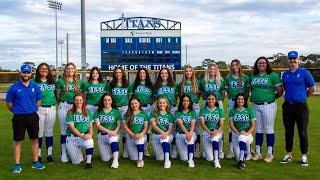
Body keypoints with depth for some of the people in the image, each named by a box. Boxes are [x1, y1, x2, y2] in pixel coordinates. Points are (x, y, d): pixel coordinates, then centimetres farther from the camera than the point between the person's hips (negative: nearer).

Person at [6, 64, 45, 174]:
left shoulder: (35, 87, 4)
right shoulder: (14, 87, -4)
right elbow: (9, 104, 2)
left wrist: (33, 111, 9)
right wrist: (18, 111, 8)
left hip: (33, 116, 3)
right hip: (19, 117, -3)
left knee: (34, 140, 9)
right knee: (18, 141, 3)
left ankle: (35, 162, 20)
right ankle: (17, 164, 11)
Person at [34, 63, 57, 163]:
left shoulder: (52, 82, 12)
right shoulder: (34, 82, 2)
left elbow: (56, 94, 20)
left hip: (51, 108, 3)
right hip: (39, 109, -3)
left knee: (49, 132, 7)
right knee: (39, 132, 0)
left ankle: (49, 154, 14)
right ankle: (38, 155, 10)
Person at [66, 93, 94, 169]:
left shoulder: (88, 112, 9)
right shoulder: (70, 113, -2)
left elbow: (91, 125, 7)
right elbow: (72, 127, -10)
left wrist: (90, 133, -15)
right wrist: (82, 135, -22)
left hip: (85, 136, 1)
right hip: (72, 138, -1)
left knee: (90, 142, -36)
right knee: (76, 162, -5)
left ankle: (88, 162, -22)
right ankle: (77, 151, 28)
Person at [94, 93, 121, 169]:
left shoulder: (116, 111, 5)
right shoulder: (98, 111, 3)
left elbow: (119, 124, -1)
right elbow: (97, 125, -7)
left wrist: (115, 132, -23)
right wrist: (108, 131, -22)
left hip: (114, 134, -1)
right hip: (102, 135, 1)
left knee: (113, 139, -40)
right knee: (105, 159, -1)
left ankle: (115, 161, -40)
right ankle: (108, 150, 33)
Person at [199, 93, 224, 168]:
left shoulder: (219, 110, 7)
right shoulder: (203, 110, 5)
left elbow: (221, 124, -1)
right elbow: (202, 123, -7)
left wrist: (216, 132, -21)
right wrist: (209, 132, -23)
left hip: (217, 132, 0)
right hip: (206, 132, 0)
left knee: (214, 139, -39)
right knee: (210, 158, -9)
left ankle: (216, 160, -33)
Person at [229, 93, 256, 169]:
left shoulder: (249, 111, 6)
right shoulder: (232, 111, 7)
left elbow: (253, 125, 1)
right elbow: (231, 125, -2)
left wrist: (247, 133, -16)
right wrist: (238, 132, -18)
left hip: (247, 134, -1)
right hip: (236, 134, 1)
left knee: (242, 138, -39)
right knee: (238, 157, -11)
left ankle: (241, 161, -36)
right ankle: (240, 160, 26)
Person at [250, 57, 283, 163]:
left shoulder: (273, 75, -4)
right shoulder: (253, 76, 12)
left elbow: (280, 91, -4)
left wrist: (272, 97, 5)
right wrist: (254, 97, 7)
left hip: (268, 105, -5)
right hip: (255, 106, 5)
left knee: (269, 129, 0)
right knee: (258, 129, 11)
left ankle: (270, 153, 9)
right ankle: (258, 153, 18)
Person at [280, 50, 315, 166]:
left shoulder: (305, 73, -3)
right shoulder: (285, 74, 10)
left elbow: (312, 89, 1)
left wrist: (302, 96, 7)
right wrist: (289, 97, 12)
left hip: (301, 106, -4)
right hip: (287, 106, 4)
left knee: (302, 132, 3)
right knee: (288, 132, 10)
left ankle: (304, 156, 14)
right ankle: (289, 155, 21)